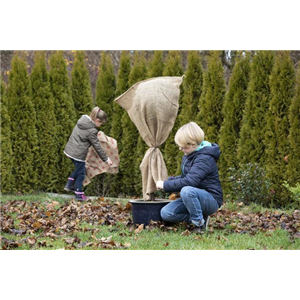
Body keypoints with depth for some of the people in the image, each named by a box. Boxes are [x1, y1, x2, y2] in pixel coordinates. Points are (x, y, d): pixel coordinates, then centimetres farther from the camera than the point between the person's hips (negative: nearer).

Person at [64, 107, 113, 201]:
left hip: (70, 150, 8)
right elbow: (97, 146, -13)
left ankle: (69, 185, 27)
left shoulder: (82, 119, 2)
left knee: (78, 168, 26)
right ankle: (79, 194, 13)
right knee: (81, 173, 6)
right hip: (78, 153, -8)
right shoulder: (91, 131, -20)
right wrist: (106, 159, -3)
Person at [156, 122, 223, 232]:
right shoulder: (188, 156, 9)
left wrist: (165, 185, -24)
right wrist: (166, 181, 2)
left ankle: (200, 223, -19)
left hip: (211, 200, -9)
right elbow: (184, 178, 20)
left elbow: (190, 181, -31)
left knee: (187, 191, -39)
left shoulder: (204, 158, -21)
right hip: (192, 197, 9)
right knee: (166, 213, -11)